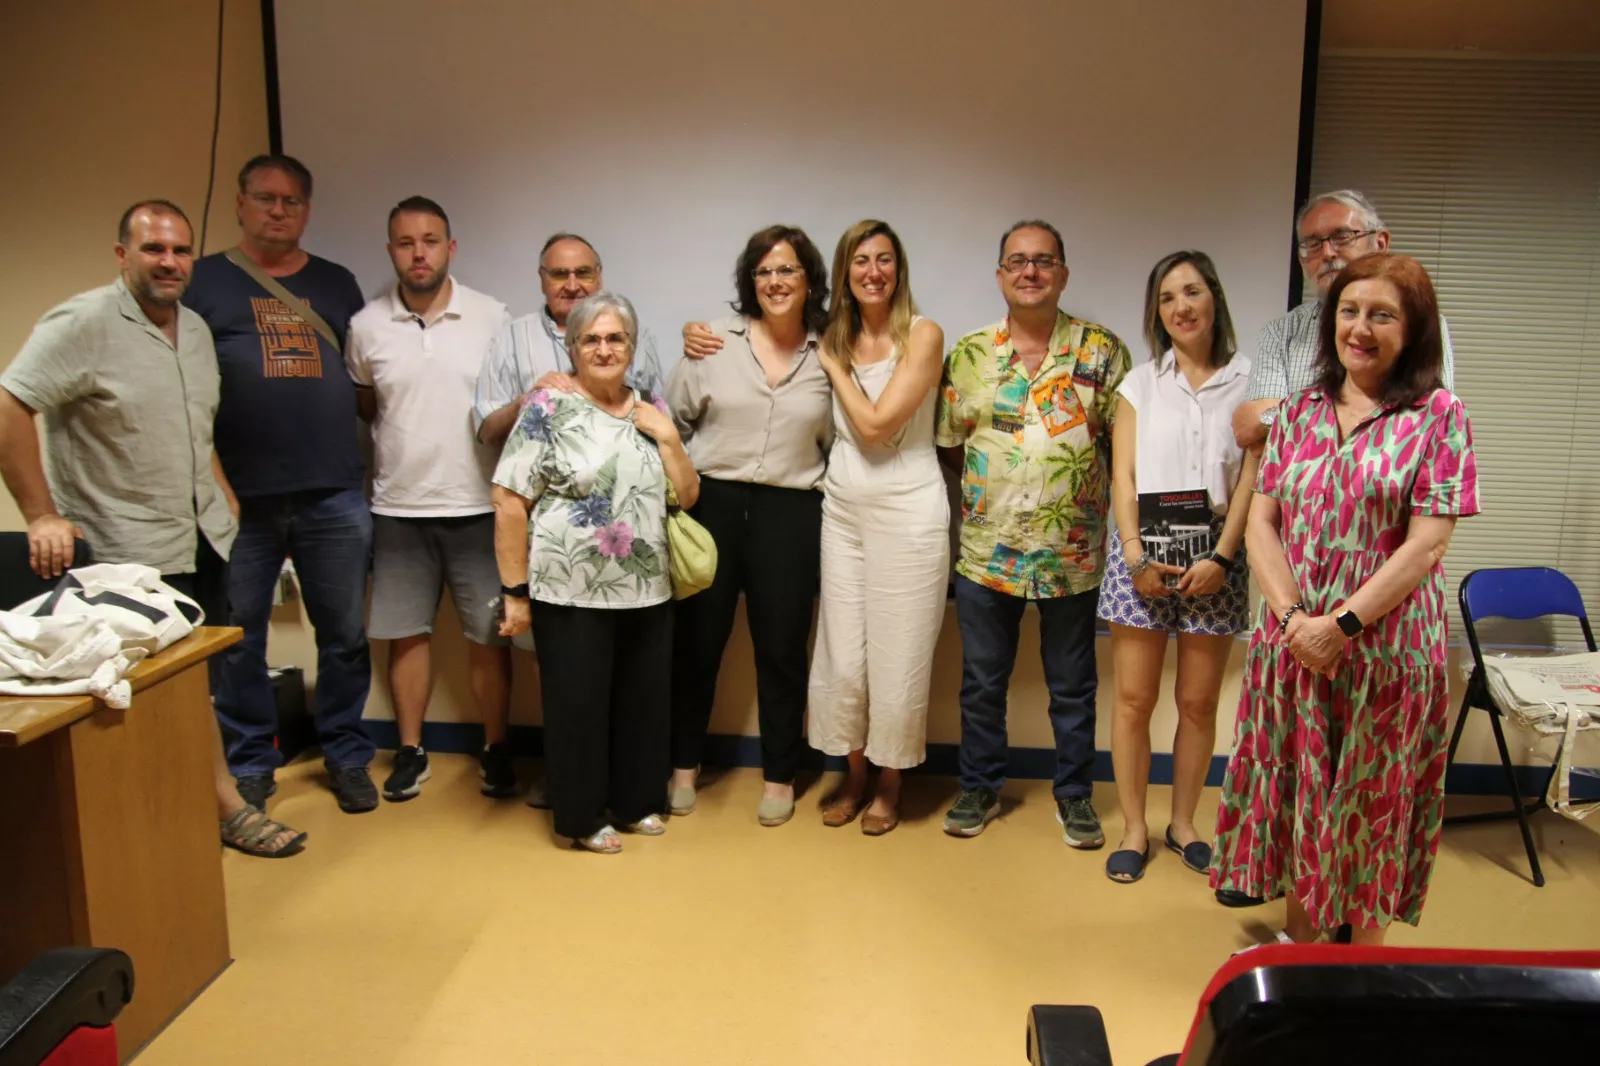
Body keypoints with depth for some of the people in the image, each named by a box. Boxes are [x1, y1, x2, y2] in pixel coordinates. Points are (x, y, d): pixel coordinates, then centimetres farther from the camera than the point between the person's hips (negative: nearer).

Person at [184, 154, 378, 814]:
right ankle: (248, 765, 23)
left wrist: (368, 464, 5)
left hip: (335, 495, 2)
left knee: (345, 635, 8)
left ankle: (347, 756, 23)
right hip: (240, 499, -2)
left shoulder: (336, 283, 13)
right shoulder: (202, 281, 5)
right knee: (237, 640, 7)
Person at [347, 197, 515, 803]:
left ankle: (495, 749, 21)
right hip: (398, 508, 2)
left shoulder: (492, 318, -3)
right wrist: (400, 436, 1)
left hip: (478, 506, -1)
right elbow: (361, 403, 15)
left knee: (488, 634, 5)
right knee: (405, 633, 10)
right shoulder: (366, 327, 2)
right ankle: (410, 751, 25)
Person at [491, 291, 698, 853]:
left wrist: (667, 437, -6)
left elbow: (687, 496, 9)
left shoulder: (651, 412, 9)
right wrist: (515, 592, -12)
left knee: (644, 701, 14)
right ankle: (582, 817, 24)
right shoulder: (548, 409, -8)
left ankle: (637, 801, 34)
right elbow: (509, 502, -10)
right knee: (577, 706, 7)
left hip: (648, 593, 5)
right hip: (571, 595, -5)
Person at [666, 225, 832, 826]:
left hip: (790, 513, 0)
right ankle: (684, 766, 26)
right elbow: (673, 419, 5)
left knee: (781, 648, 7)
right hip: (711, 502, 0)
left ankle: (779, 776, 23)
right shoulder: (716, 340, -1)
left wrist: (823, 495, 2)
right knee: (697, 640, 9)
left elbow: (834, 440, 10)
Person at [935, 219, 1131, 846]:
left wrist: (1095, 493, -6)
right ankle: (979, 788, 30)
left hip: (1073, 553, -1)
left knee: (1072, 684, 12)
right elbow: (949, 443, 8)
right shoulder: (968, 353, 2)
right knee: (982, 681, 13)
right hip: (987, 551, 1)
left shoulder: (1101, 350, -2)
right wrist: (989, 488, 1)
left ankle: (1074, 794, 29)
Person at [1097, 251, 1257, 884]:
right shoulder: (1140, 382, 8)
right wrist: (1136, 556, -9)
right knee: (1134, 698, 2)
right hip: (1143, 547, 0)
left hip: (1214, 553, 0)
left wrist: (1222, 556, -11)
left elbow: (1251, 479, 0)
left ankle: (1182, 823, 24)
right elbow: (1123, 475, 2)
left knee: (1198, 701, 7)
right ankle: (1133, 827, 15)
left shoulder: (1247, 383, 5)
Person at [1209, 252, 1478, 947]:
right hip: (1293, 645, 4)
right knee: (1296, 794, 14)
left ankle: (1363, 949, 29)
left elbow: (1425, 544, -12)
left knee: (1370, 806, 9)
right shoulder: (1300, 412, 7)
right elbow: (1260, 522, 2)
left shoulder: (1438, 416, -5)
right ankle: (1299, 936, 34)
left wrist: (1343, 623, -19)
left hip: (1387, 649, -4)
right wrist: (1292, 617, -12)